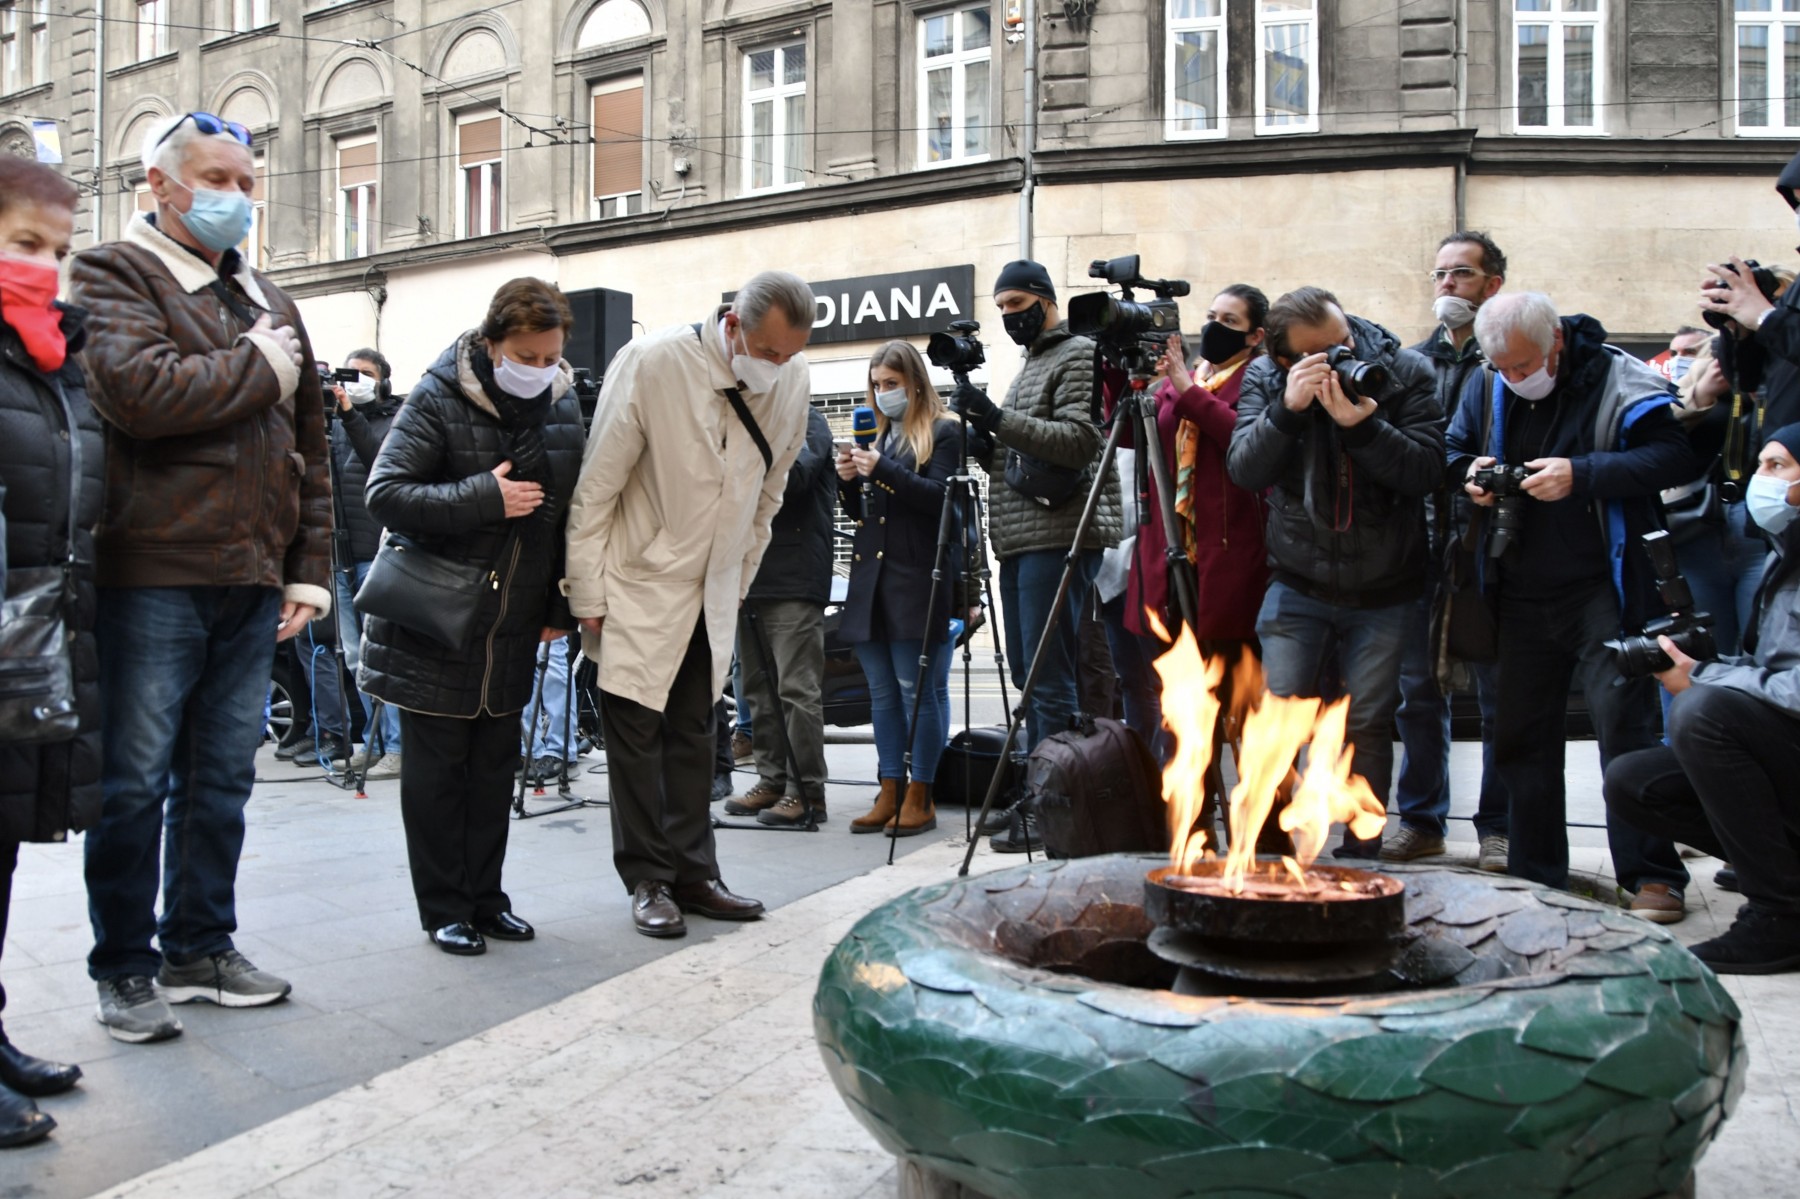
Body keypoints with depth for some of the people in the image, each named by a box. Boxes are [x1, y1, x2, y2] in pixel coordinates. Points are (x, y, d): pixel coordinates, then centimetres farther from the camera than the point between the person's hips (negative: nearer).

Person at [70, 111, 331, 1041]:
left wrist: (308, 568, 11)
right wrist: (260, 368, -7)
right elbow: (139, 389, -22)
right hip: (151, 578, -6)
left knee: (221, 779, 13)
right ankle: (124, 969, 16)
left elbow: (308, 446, 18)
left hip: (251, 582, 6)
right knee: (135, 781, 2)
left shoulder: (266, 301, 19)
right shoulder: (112, 276, -1)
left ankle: (199, 947, 26)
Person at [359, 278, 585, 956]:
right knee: (437, 768, 3)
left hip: (513, 627, 5)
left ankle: (485, 897, 23)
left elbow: (569, 511, 12)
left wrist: (559, 607, 9)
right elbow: (385, 493, -17)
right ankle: (444, 908, 14)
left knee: (496, 765, 11)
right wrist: (484, 498, -24)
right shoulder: (438, 400, -12)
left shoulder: (563, 404, 4)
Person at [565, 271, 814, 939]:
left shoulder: (791, 380, -4)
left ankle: (693, 873, 20)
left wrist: (739, 580, 14)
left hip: (712, 590, 5)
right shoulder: (652, 363, -18)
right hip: (640, 583, -4)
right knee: (637, 730, -1)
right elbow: (596, 484, -13)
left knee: (694, 732, 11)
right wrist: (588, 593, -13)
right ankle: (648, 881, 11)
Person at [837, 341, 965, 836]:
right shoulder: (878, 434, 20)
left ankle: (919, 797, 3)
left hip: (918, 579, -7)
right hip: (871, 577, 7)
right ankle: (889, 794, 13)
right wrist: (847, 480, 1)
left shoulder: (942, 432, 1)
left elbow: (941, 497, -12)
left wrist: (883, 470, -18)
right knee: (882, 691, 8)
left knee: (918, 688, -4)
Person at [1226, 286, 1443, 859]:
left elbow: (1425, 472, -15)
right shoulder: (1264, 379, -4)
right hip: (1299, 584, 0)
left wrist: (1361, 425, -29)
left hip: (1385, 592, 0)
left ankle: (1361, 856, 20)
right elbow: (1244, 471, -14)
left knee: (1367, 723, 4)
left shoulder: (1405, 372, -8)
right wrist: (1288, 409, -29)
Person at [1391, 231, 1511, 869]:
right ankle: (1421, 819, 20)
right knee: (1418, 689, 9)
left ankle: (1498, 826, 15)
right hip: (1423, 546, 4)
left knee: (1498, 690, 4)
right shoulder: (1412, 362, 15)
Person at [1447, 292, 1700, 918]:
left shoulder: (1617, 380, -8)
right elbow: (1453, 452, 18)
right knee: (1519, 733, 9)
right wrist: (1470, 476, -6)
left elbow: (1675, 456, -16)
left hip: (1600, 592, -5)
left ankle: (1652, 875, 0)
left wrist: (1581, 475, -26)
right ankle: (1533, 873, 22)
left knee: (1623, 720, -10)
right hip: (1522, 596, 6)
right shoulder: (1488, 388, 7)